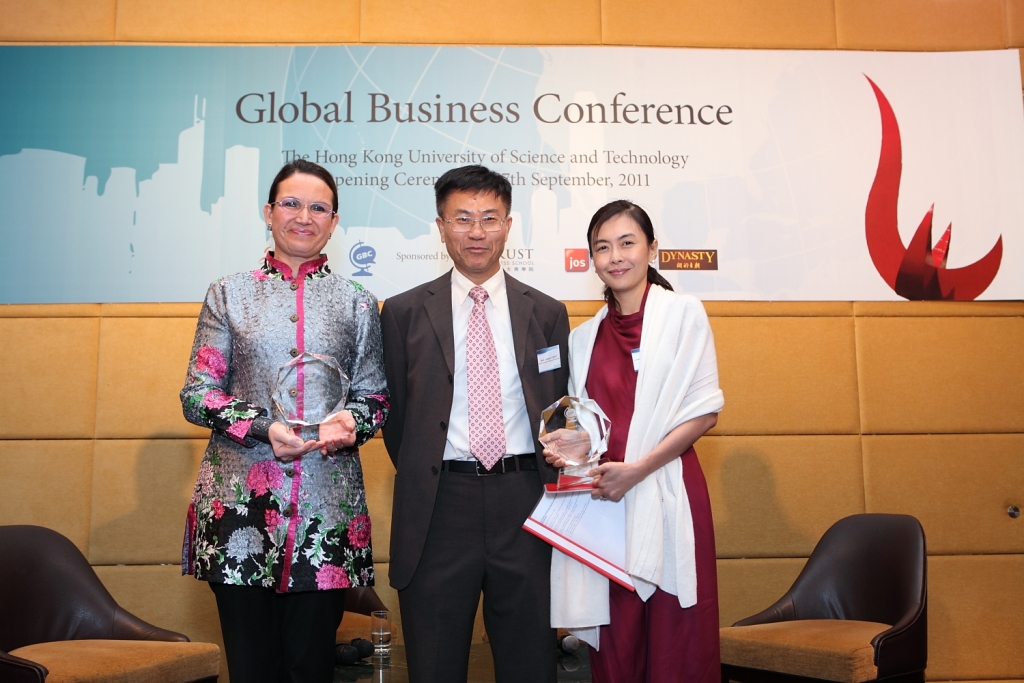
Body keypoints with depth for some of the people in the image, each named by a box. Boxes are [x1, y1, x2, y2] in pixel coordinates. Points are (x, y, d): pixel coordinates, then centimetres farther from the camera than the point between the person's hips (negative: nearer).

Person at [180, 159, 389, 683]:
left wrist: (348, 424, -13)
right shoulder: (229, 294, 8)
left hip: (327, 501, 1)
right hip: (240, 498, 0)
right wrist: (262, 427, -13)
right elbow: (197, 395, 4)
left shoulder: (357, 303, 9)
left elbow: (376, 399, 10)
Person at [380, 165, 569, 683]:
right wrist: (422, 480, 6)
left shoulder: (547, 313, 8)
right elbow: (394, 412, 9)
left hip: (525, 503, 1)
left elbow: (558, 409, 12)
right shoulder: (404, 312, 4)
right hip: (440, 506, -1)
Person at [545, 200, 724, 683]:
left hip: (665, 493, -3)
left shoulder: (683, 313, 1)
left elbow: (705, 410, -5)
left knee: (674, 641, 0)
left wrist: (637, 469, -14)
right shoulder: (584, 337, 14)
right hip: (602, 497, 4)